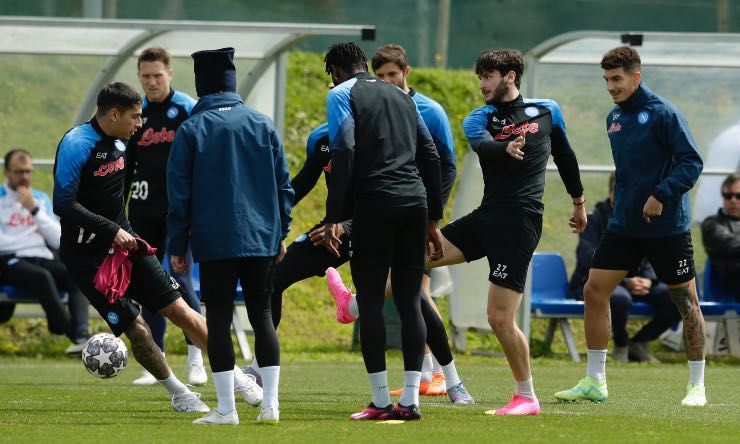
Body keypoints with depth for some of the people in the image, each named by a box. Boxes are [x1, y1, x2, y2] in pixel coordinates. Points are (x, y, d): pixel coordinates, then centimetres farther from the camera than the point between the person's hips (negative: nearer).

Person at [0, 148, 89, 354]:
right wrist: (33, 235, 3)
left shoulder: (41, 199, 21)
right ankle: (76, 335, -36)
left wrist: (34, 210, -1)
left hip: (42, 259, 4)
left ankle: (81, 336, -46)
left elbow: (58, 241, 8)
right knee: (42, 277, -37)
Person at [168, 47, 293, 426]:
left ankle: (226, 409, -1)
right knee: (262, 315, 11)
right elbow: (283, 184, 8)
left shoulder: (190, 131, -2)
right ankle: (270, 403, 3)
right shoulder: (263, 125, 6)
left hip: (214, 241, -3)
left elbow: (179, 194, -3)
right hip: (262, 238, 3)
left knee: (218, 320, 2)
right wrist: (282, 232, 17)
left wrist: (177, 246, 2)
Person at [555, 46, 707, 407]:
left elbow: (692, 162, -16)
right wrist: (623, 199, 15)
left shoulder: (663, 114, -12)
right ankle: (595, 382, 7)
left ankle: (697, 385, 11)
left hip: (667, 227, -7)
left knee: (686, 302, -1)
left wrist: (662, 195, -26)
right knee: (594, 291, 0)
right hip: (623, 225, 7)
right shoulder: (614, 119, 10)